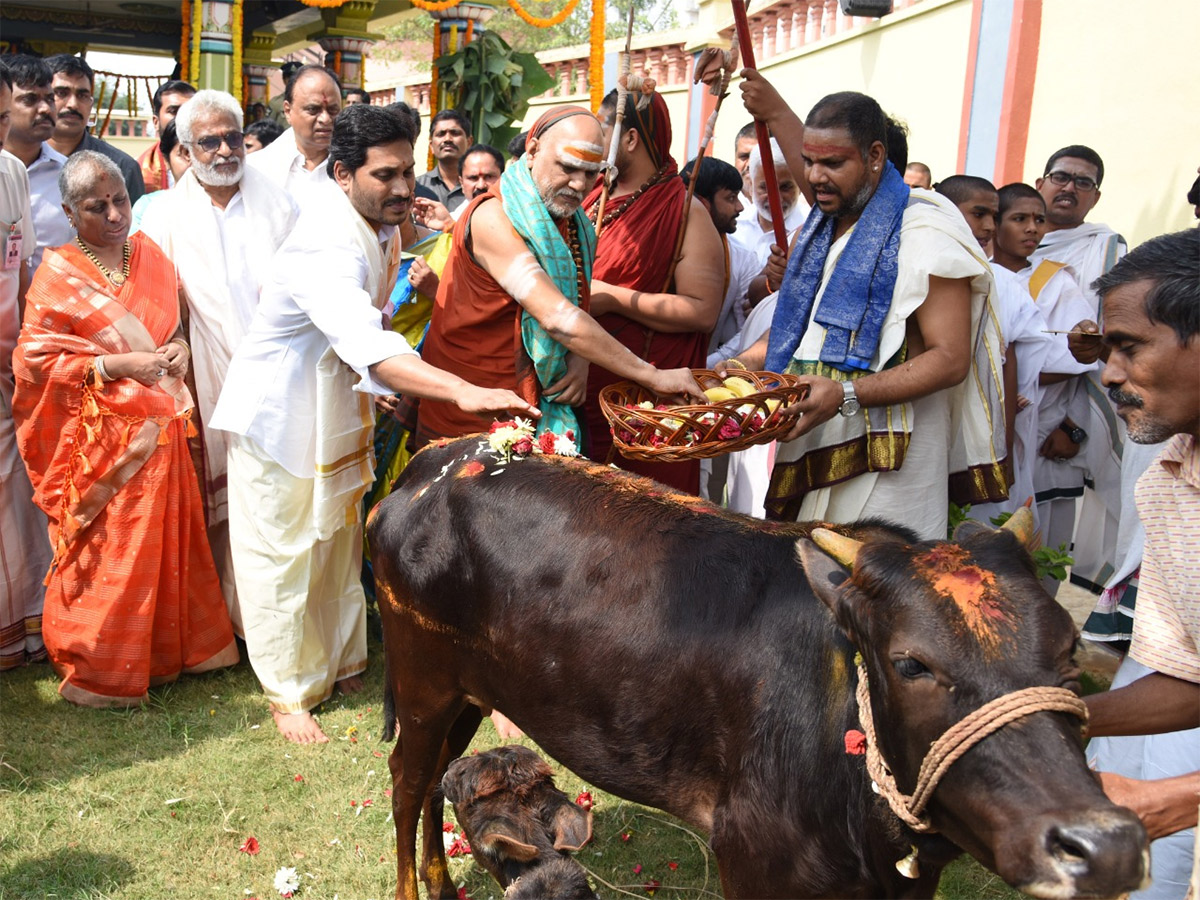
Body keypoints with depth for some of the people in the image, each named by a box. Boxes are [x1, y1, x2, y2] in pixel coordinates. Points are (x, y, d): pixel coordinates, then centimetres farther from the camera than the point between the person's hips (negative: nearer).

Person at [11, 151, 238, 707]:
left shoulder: (149, 255, 8)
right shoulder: (58, 275, -8)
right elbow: (35, 360, -11)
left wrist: (179, 347, -2)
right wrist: (118, 365, -18)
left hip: (160, 427, 6)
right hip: (101, 437, -5)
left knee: (169, 538, 12)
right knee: (108, 552, 0)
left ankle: (169, 648, 30)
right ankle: (97, 671, 17)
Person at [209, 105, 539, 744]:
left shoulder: (381, 224, -2)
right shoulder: (328, 245, -33)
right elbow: (366, 344, -50)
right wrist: (465, 392, -61)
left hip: (337, 409, 9)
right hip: (281, 415, -9)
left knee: (339, 543, 18)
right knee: (283, 554, 4)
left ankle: (342, 665, 35)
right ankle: (290, 693, 19)